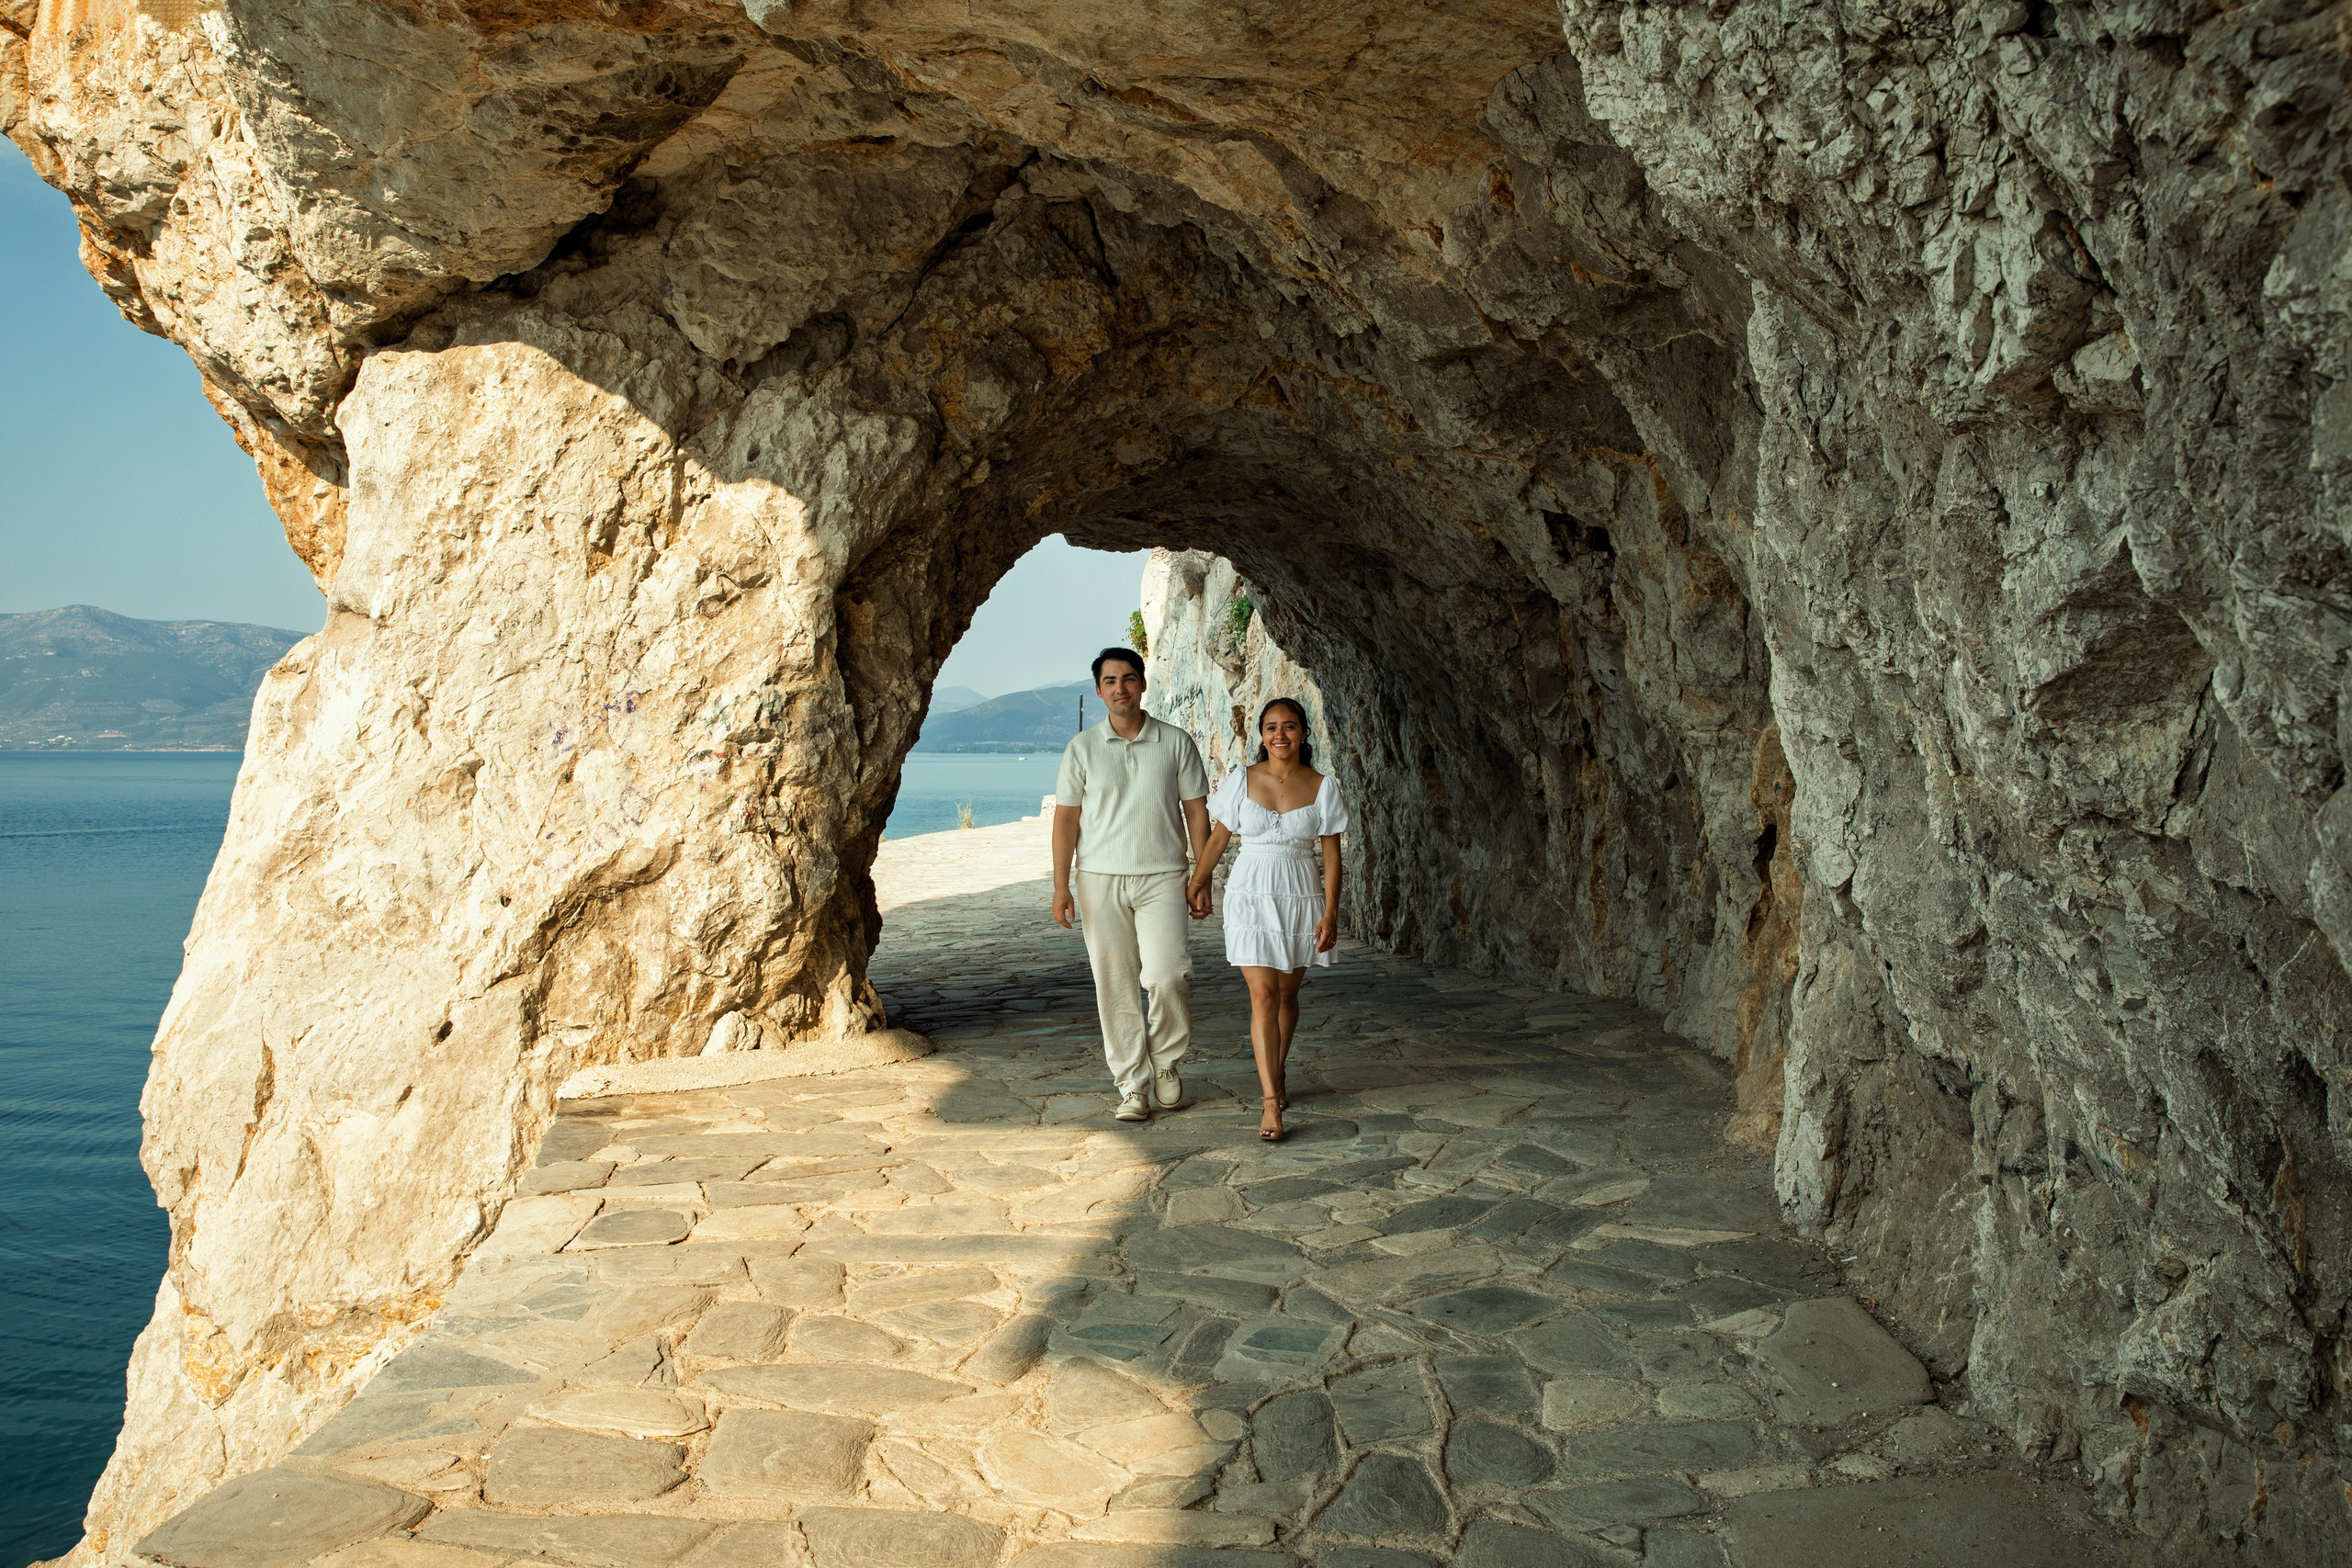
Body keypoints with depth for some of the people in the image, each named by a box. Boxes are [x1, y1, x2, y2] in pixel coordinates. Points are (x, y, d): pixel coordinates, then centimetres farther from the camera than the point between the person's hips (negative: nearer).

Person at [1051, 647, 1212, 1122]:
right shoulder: (1082, 748, 5)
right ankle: (1132, 1086, 11)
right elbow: (1066, 818, 5)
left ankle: (1166, 1060, 12)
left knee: (1167, 974, -14)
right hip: (1099, 879, 1)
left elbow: (1196, 812, 6)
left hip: (1161, 877, -1)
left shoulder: (1176, 743, 4)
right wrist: (1061, 885, -2)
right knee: (1114, 984, 1)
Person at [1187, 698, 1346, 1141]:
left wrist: (1330, 912, -6)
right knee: (1263, 996, -9)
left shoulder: (1322, 787, -1)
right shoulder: (1242, 779, -1)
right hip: (1251, 894, -1)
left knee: (1287, 992, 13)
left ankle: (1277, 1073, 37)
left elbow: (1331, 854, -1)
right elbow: (1219, 836, 9)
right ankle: (1272, 1102, -11)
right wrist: (1197, 883, 12)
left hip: (1301, 896, 1)